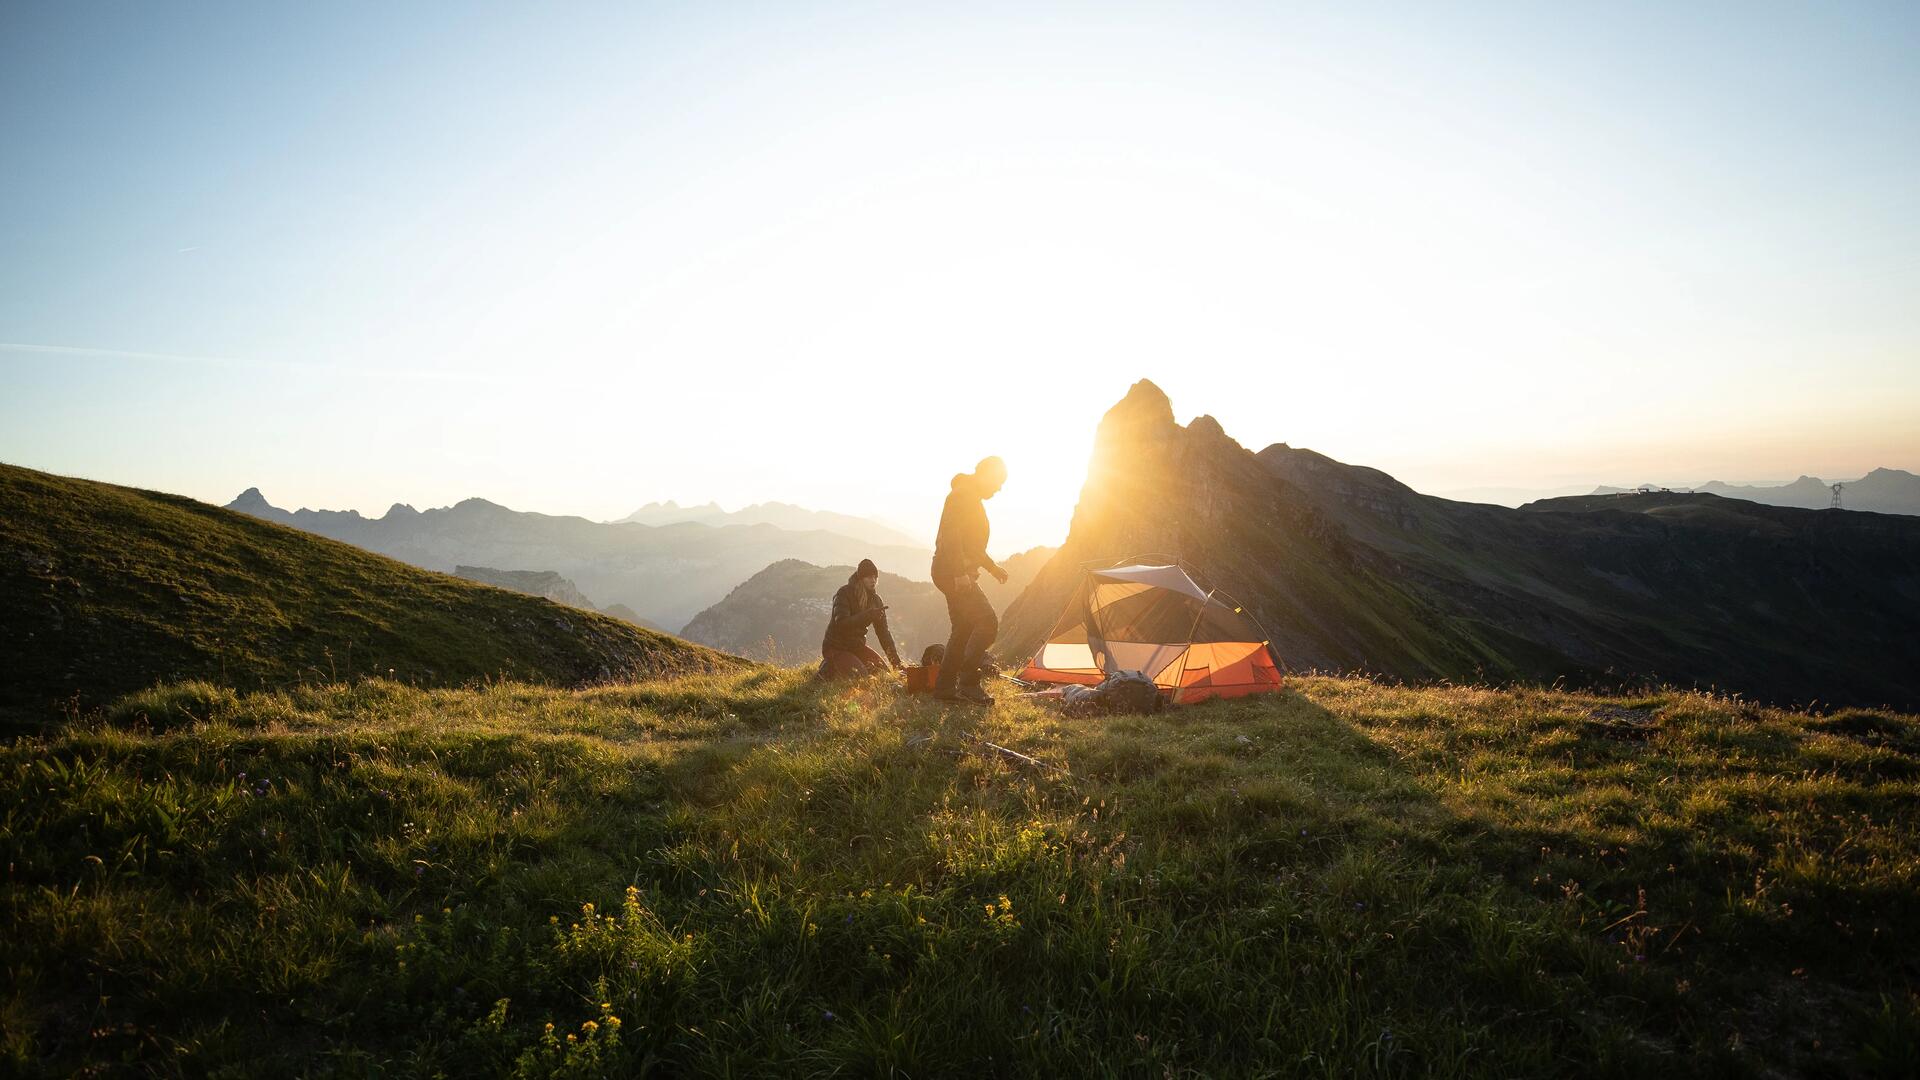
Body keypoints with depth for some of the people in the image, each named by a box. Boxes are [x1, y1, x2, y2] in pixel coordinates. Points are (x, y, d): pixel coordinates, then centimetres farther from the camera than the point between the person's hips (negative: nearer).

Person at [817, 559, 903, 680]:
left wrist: (895, 661, -8)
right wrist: (868, 615, -41)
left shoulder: (875, 599, 1)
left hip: (857, 647, 7)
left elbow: (883, 631, 0)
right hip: (836, 647, -7)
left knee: (882, 670, -6)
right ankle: (828, 669, 3)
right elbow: (841, 622, -30)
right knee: (860, 675, -25)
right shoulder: (844, 593, -17)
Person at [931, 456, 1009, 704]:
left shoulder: (972, 498, 21)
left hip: (958, 574, 11)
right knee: (987, 621, -15)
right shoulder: (962, 495, -12)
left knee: (964, 630, 11)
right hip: (952, 572, -11)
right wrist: (960, 573, -28)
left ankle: (944, 687, 15)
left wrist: (992, 566, 30)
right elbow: (950, 537, -23)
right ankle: (968, 682, -12)